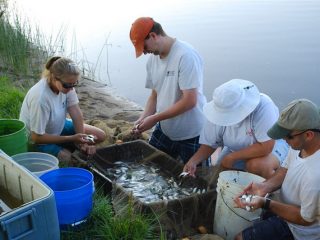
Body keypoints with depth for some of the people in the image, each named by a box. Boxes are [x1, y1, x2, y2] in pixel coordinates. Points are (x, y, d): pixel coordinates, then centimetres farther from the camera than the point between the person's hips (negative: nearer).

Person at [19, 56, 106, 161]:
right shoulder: (40, 97, -37)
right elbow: (37, 137, -29)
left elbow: (76, 113, -14)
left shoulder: (66, 84, -19)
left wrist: (82, 141, -22)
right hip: (39, 139, -6)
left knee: (100, 136, 0)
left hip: (59, 127, 7)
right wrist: (72, 138, -28)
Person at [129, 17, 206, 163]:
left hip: (192, 135, -7)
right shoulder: (152, 59, 3)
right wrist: (143, 119, -6)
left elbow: (189, 101, -24)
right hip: (164, 131, 7)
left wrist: (154, 119, -20)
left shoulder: (186, 56, -21)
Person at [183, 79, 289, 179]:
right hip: (235, 148, 5)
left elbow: (265, 147, -34)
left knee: (256, 165, -33)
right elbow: (209, 144, -10)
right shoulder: (220, 112, -22)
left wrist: (231, 157, -27)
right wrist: (193, 161, -29)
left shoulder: (263, 105, -36)